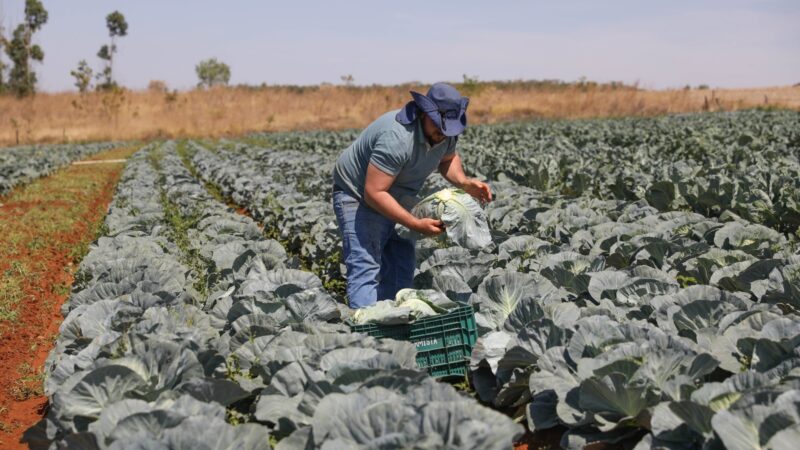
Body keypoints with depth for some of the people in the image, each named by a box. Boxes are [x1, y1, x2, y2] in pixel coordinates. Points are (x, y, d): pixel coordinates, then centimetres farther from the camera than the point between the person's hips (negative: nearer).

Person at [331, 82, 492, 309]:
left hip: (396, 197, 8)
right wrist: (417, 224, -32)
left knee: (400, 269, 5)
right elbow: (374, 193, -34)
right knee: (366, 269, -18)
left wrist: (465, 183, -8)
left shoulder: (445, 131, -10)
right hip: (359, 195, -8)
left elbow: (448, 158, 13)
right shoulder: (398, 138, -36)